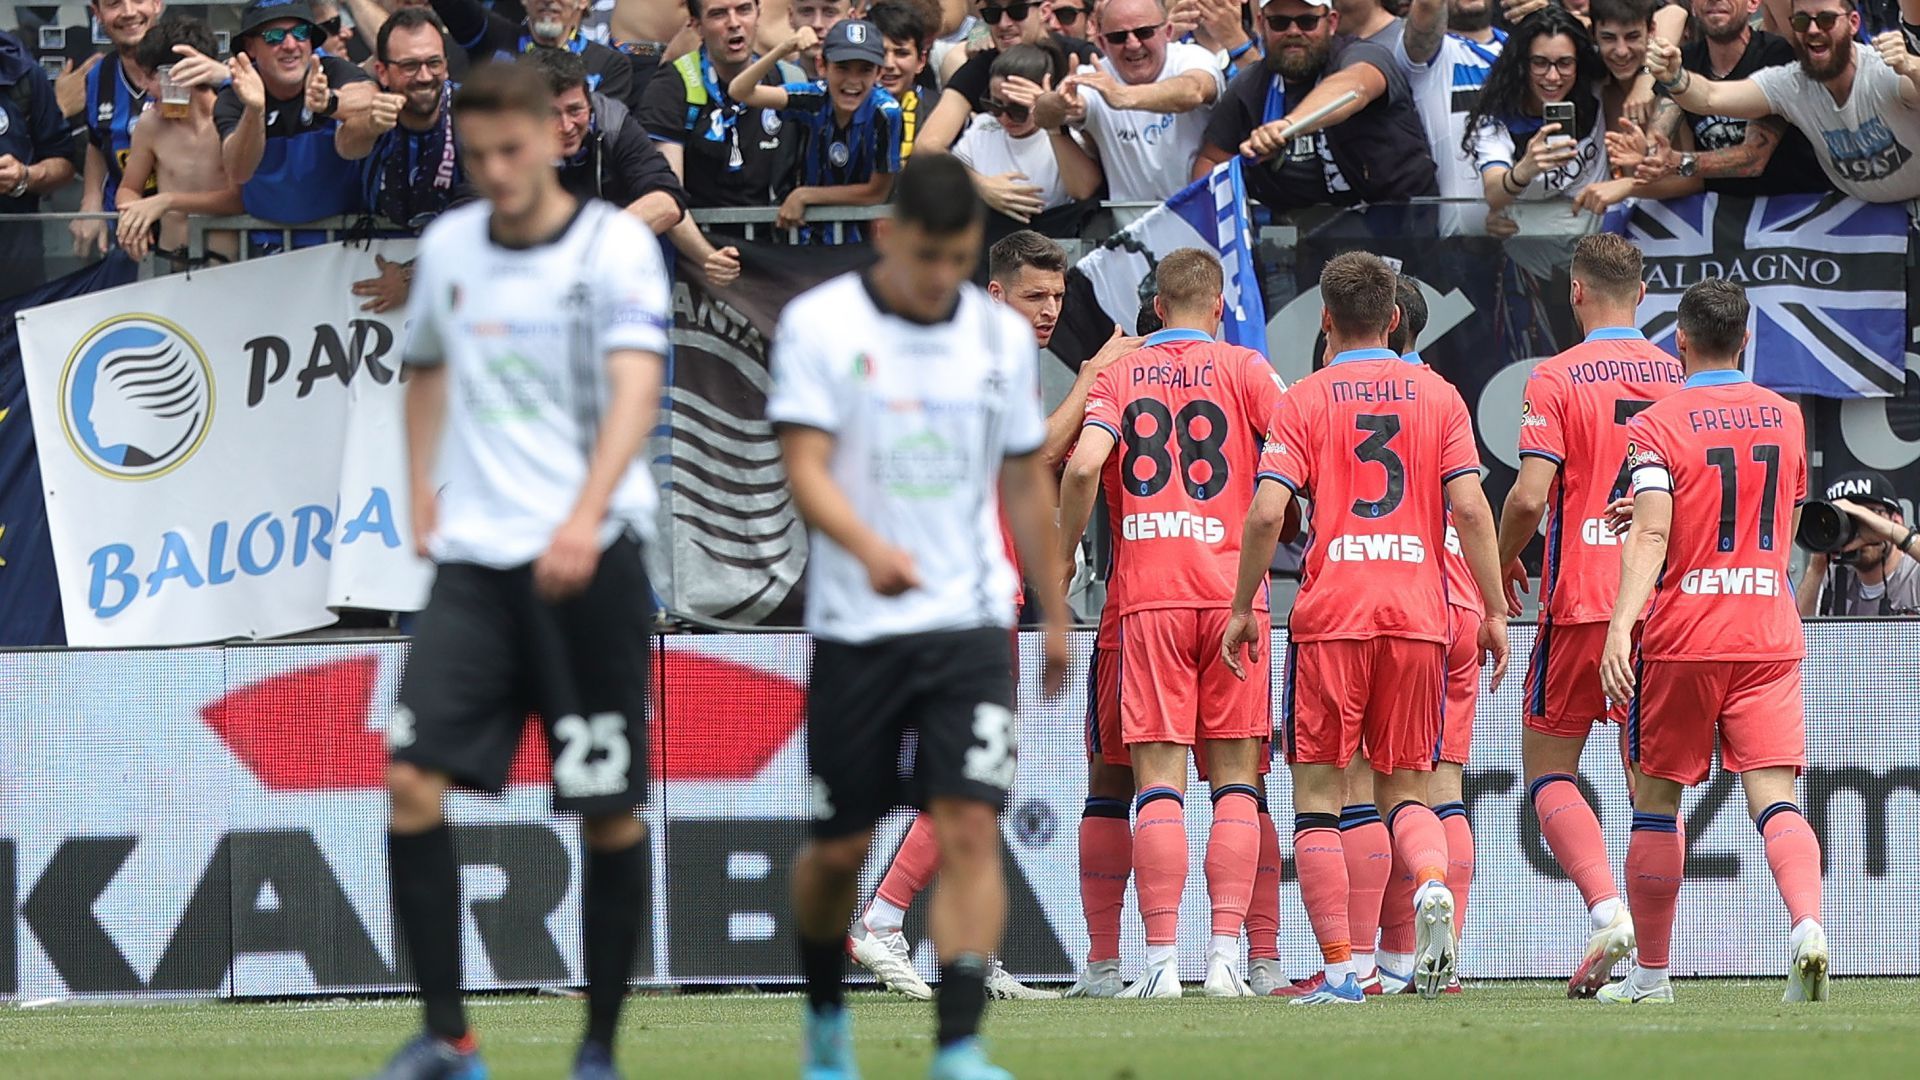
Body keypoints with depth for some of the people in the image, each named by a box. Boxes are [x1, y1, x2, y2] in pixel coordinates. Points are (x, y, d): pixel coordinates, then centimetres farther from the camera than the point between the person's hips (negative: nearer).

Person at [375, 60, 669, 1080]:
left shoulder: (617, 248, -5)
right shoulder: (448, 247, 10)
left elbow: (635, 388, -18)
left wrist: (584, 519, -32)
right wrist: (422, 496, 14)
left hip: (590, 560, -4)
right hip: (474, 559, 4)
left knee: (608, 811, 1)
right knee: (412, 776, -12)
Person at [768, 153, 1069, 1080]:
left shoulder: (1001, 335, 7)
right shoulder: (819, 325, -5)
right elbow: (805, 467, -14)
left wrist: (1054, 613, 21)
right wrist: (870, 549, -32)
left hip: (970, 622, 2)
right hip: (854, 626, -1)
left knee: (969, 831, -14)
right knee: (840, 848, 6)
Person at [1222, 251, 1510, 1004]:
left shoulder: (1305, 401, 3)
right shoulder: (1439, 396, 8)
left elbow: (1267, 512, -7)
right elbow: (1470, 507, 0)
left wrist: (1243, 607, 2)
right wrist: (1494, 610, 4)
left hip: (1330, 617, -2)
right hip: (1418, 617, 2)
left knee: (1317, 788, 4)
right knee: (1405, 785, 13)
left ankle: (1339, 969, -5)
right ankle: (1433, 883, -21)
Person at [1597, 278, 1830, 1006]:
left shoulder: (1658, 425, -6)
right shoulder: (1785, 418, 9)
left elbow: (1650, 533, -19)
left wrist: (1621, 624, -26)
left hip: (1682, 638, -3)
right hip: (1770, 637, 3)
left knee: (1656, 800, 11)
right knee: (1774, 798, -6)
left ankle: (1651, 970, 18)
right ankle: (1807, 925, -33)